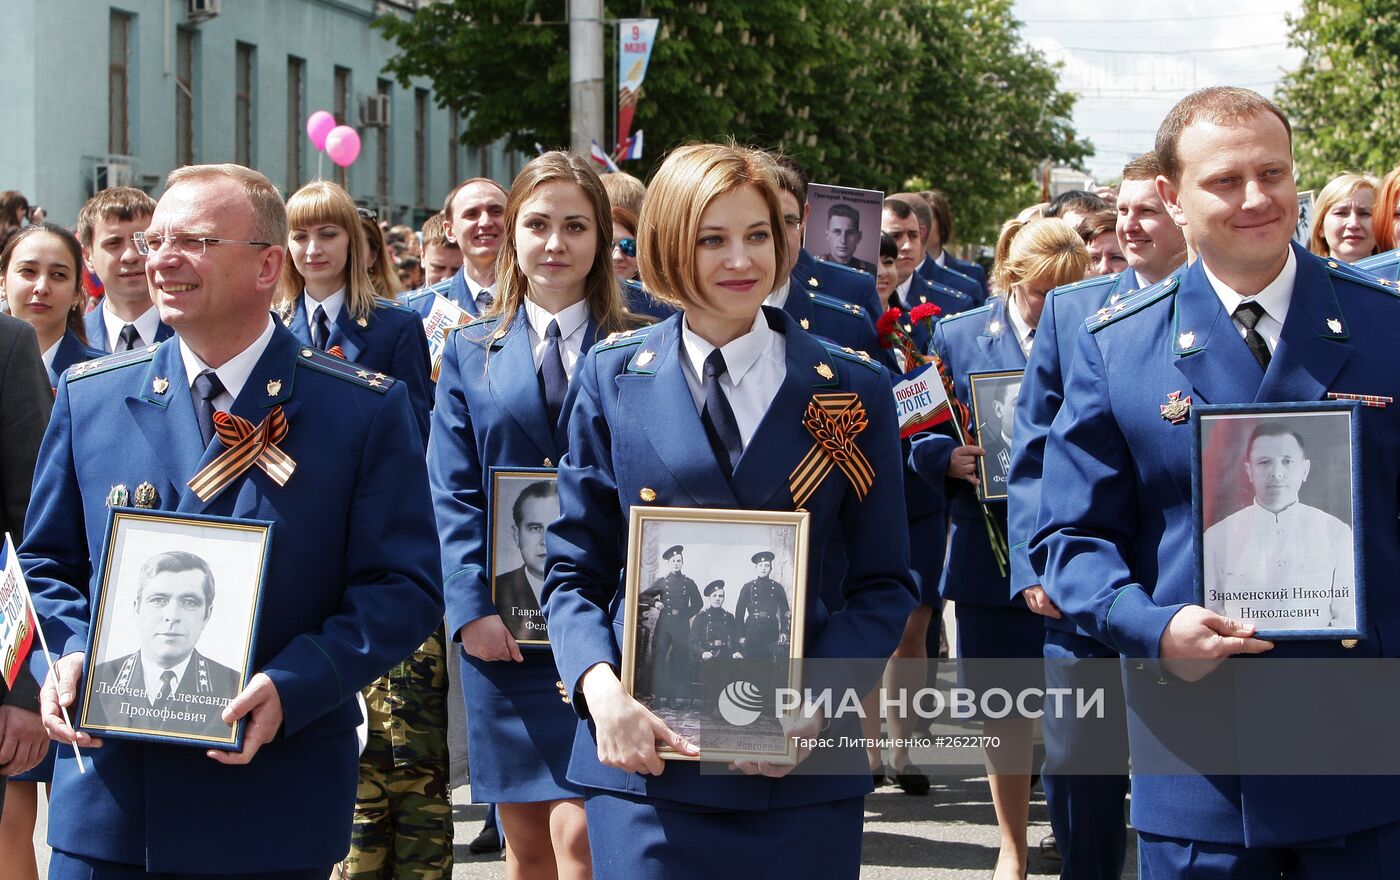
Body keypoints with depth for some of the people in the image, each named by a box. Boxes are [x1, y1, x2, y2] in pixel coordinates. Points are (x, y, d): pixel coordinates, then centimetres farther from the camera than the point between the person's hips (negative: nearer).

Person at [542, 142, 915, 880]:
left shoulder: (853, 391, 4)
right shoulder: (613, 381, 5)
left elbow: (884, 585, 5)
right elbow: (574, 573, 7)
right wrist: (601, 689, -12)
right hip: (644, 762, 0)